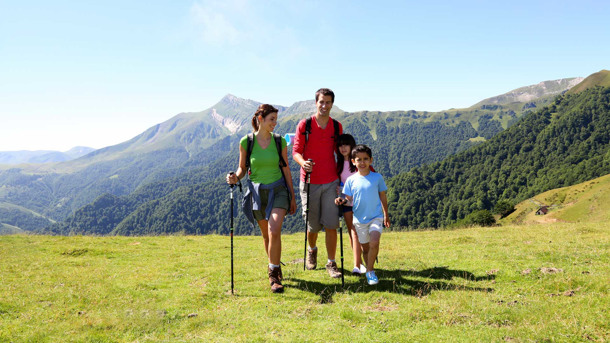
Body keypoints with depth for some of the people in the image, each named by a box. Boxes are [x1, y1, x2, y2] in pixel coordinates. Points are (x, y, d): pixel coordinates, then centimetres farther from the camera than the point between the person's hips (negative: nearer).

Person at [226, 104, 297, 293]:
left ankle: (274, 274, -4)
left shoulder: (280, 141, -3)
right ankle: (275, 267, 35)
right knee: (266, 234, 12)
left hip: (278, 190, -1)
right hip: (258, 192, 1)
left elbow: (286, 169, 5)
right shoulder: (246, 142, -6)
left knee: (275, 231, -18)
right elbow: (243, 168, 6)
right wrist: (235, 178, -17)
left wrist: (292, 197, 8)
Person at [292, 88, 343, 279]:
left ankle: (331, 264, 8)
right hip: (309, 182, -1)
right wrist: (303, 162, -25)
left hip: (331, 181, 1)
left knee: (331, 224, -4)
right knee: (313, 225, 8)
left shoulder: (337, 127, 7)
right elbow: (296, 151, -3)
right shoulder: (304, 125, -2)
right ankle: (312, 250, 39)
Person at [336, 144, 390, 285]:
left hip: (376, 217, -1)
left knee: (374, 243, -22)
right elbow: (349, 199, 1)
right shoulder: (351, 180, -2)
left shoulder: (377, 177, -2)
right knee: (365, 248, 11)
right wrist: (341, 201, -21)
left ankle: (370, 271, -7)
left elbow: (383, 197, 7)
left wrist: (386, 215, 12)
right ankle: (370, 270, 30)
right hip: (359, 219, 2)